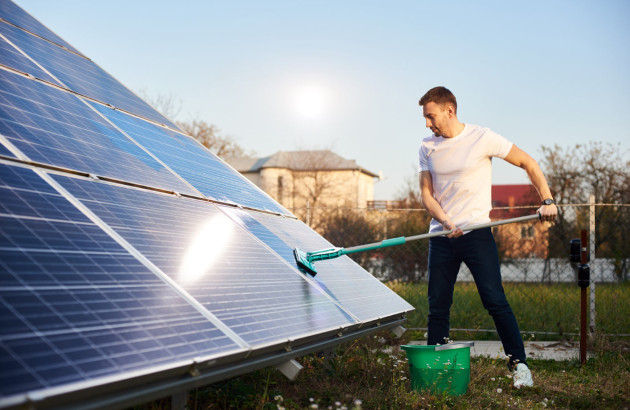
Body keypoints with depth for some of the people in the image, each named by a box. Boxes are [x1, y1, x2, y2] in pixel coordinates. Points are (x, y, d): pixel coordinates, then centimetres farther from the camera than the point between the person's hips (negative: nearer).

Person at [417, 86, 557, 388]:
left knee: (495, 301, -10)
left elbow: (528, 163, 2)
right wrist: (446, 221, -13)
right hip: (440, 236, 4)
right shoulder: (427, 148, 8)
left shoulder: (482, 138, -5)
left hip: (476, 232, -4)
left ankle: (519, 364, -1)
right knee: (437, 306, 4)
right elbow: (426, 194, 5)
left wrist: (547, 200, -7)